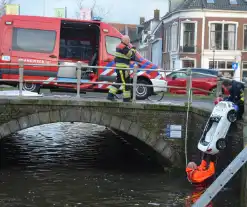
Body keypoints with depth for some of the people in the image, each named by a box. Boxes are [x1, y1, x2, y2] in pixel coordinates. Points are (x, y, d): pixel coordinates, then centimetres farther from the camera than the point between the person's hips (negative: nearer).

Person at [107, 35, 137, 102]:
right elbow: (131, 55, -12)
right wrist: (133, 50, 5)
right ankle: (126, 98, 0)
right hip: (123, 68, -10)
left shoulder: (119, 46, 17)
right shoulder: (123, 47, -17)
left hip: (119, 67, 10)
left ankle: (110, 95, 15)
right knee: (126, 83, -5)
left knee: (118, 81, 15)